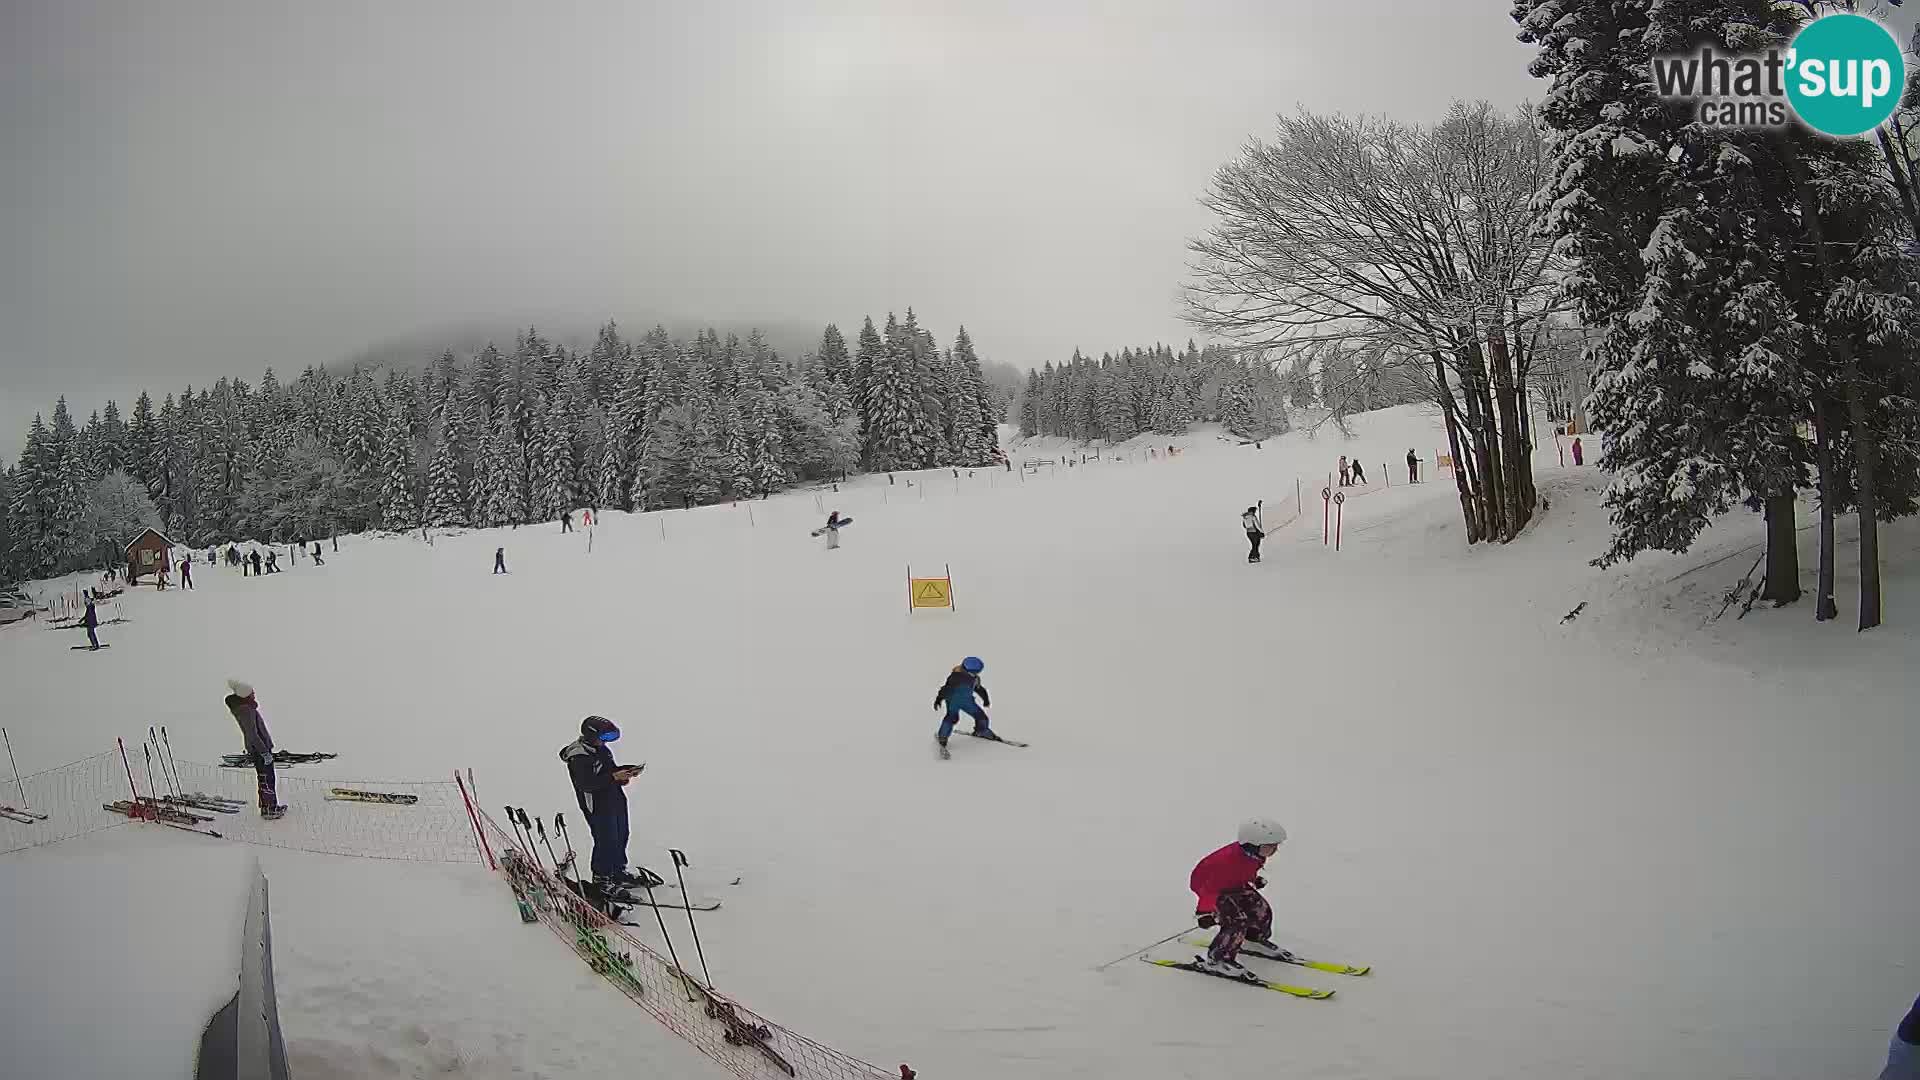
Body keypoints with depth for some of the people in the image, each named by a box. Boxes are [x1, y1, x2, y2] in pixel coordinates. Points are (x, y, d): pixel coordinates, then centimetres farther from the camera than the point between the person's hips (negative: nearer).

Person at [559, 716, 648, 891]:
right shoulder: (578, 758, -20)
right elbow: (585, 784, -27)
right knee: (606, 842, -4)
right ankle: (601, 877, 13)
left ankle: (619, 871, 33)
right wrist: (613, 777, -29)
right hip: (597, 806, -9)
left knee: (621, 837, 17)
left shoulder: (601, 749, 8)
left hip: (616, 801, 9)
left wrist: (628, 770, 0)